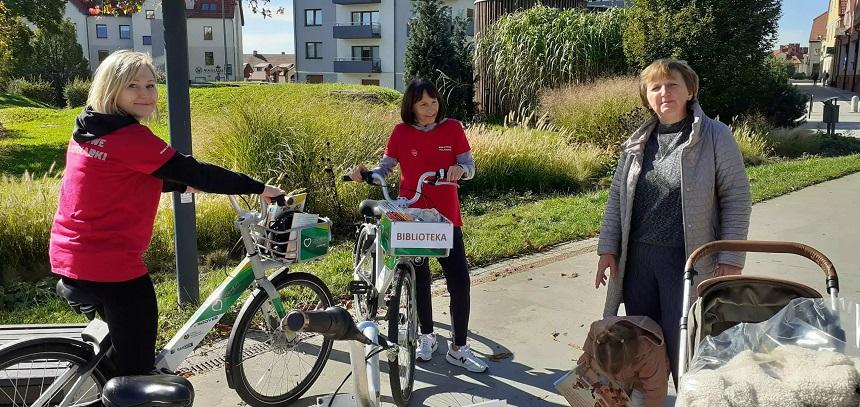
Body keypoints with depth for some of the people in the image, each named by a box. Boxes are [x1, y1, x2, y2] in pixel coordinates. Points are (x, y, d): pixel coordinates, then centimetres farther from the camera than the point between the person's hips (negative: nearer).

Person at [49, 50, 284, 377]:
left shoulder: (89, 130, 9)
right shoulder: (130, 137, -19)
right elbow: (193, 171, -18)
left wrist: (186, 186, 18)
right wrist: (259, 188, -11)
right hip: (111, 263, -10)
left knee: (121, 343, 28)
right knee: (138, 357, 6)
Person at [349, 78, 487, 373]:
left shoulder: (452, 128, -1)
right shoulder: (401, 133, -2)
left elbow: (469, 166, -3)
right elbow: (385, 168, 2)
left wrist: (460, 169, -26)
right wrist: (366, 174, -19)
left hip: (446, 216, 0)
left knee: (459, 281, -4)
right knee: (419, 279, 11)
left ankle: (459, 348, 9)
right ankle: (427, 337, 32)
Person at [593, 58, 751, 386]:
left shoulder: (715, 137, -4)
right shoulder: (637, 142, 8)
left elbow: (736, 199, -4)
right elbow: (617, 196, 12)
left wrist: (731, 259, -9)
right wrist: (608, 248, 6)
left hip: (688, 260, -4)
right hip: (636, 258, 5)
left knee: (681, 345, 1)